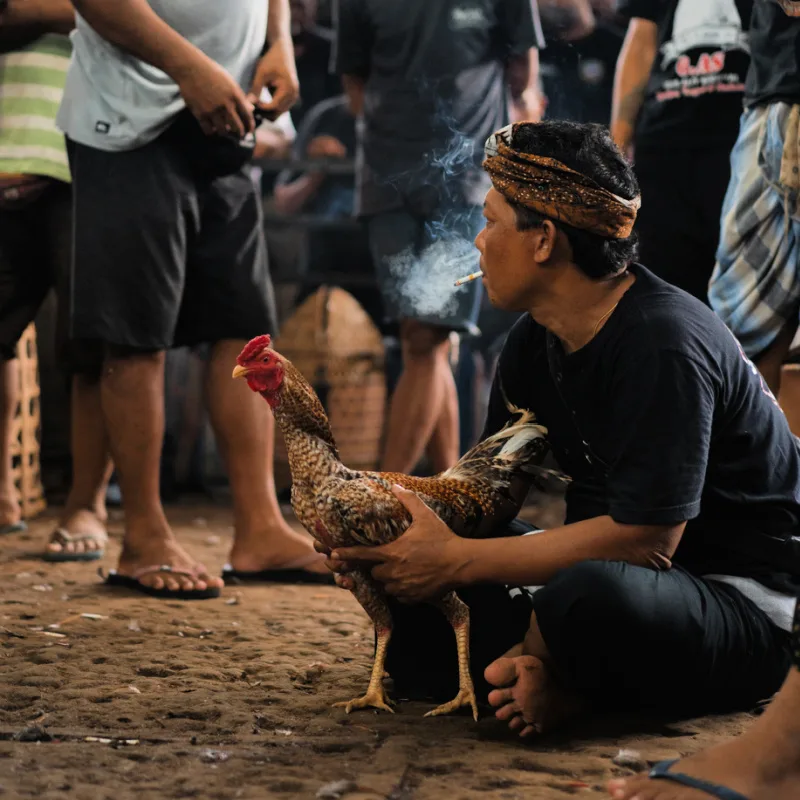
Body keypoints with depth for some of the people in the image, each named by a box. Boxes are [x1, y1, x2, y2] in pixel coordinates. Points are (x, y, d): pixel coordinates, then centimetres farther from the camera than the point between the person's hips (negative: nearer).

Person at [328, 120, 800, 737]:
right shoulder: (534, 344, 5)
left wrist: (458, 559, -24)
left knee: (590, 596, -40)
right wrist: (390, 541, -13)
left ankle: (551, 667, -8)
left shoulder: (661, 345, -24)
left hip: (744, 604, -8)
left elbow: (644, 539, -28)